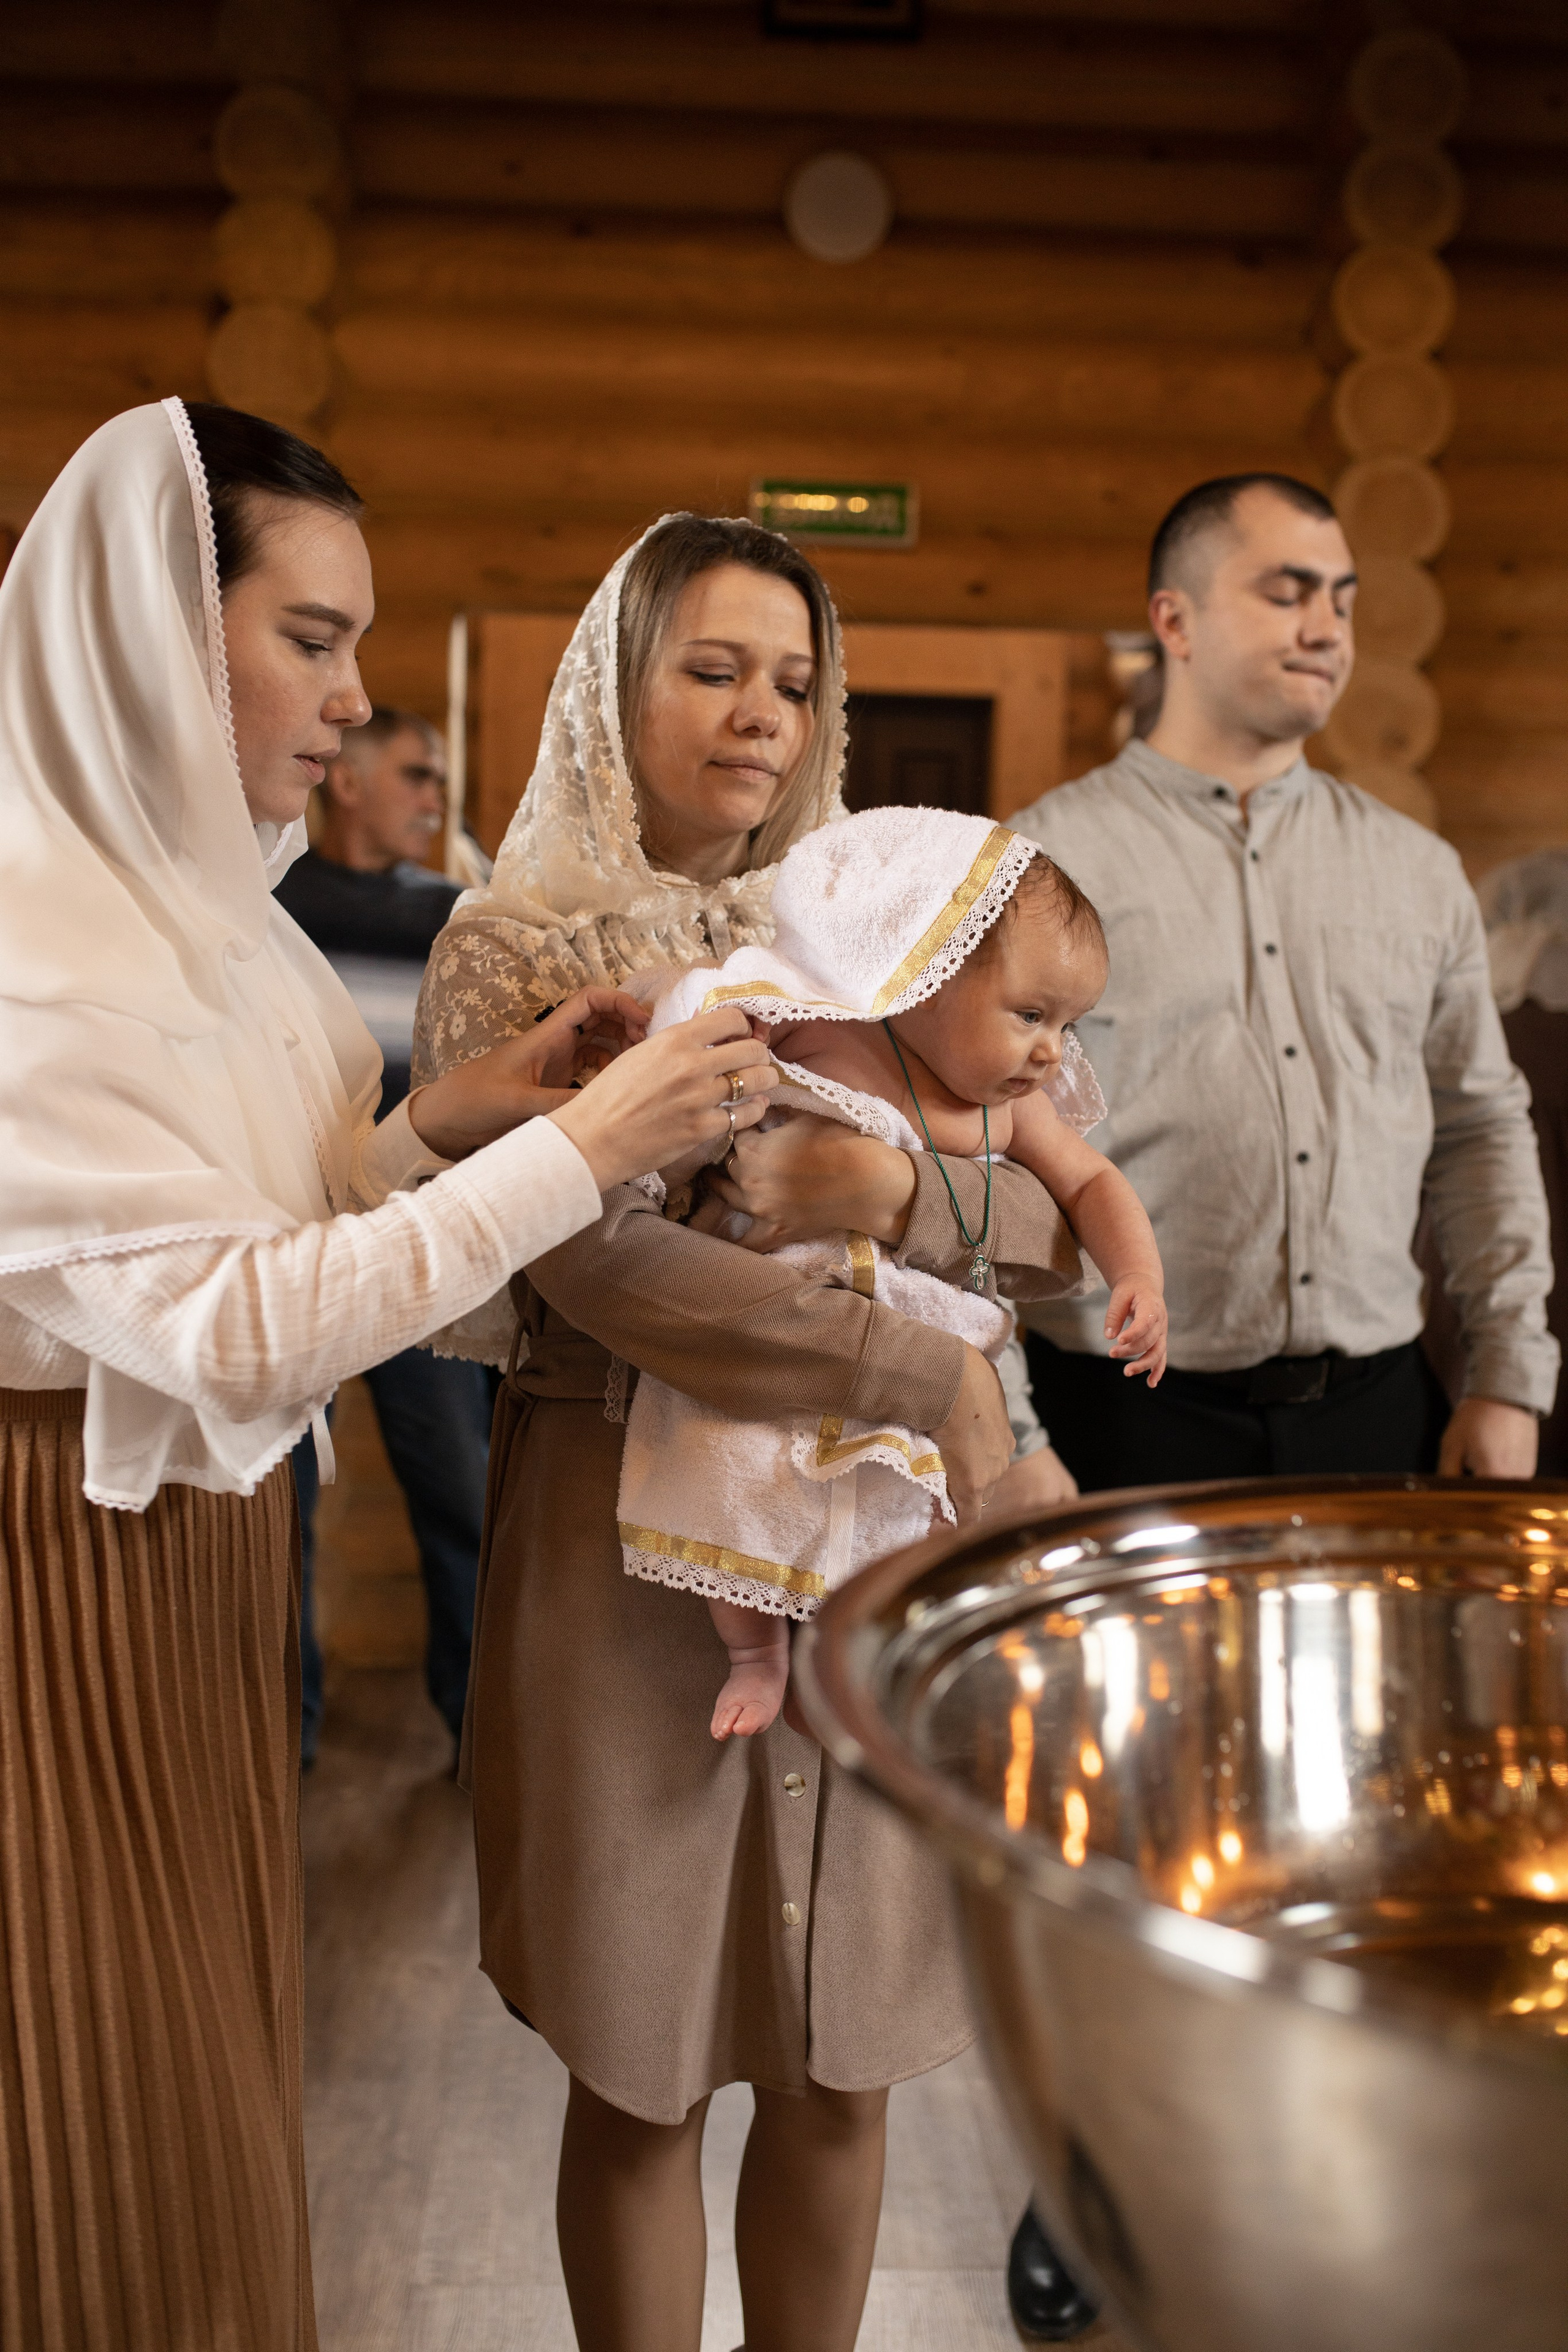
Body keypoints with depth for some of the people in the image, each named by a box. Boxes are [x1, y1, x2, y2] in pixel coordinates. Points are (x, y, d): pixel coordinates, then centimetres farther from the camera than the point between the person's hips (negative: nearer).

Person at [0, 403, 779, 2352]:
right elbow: (227, 1334, -26)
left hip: (200, 1543, 8)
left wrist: (442, 1122, -6)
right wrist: (576, 1150, -24)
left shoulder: (189, 899, 8)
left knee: (215, 2085, 20)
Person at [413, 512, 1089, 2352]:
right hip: (626, 1536, -3)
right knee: (640, 2074, 9)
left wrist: (903, 1193, -19)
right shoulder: (514, 956, -4)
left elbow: (1056, 1221, 2)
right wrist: (930, 1377, -19)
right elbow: (595, 1261, -19)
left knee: (838, 2067, 13)